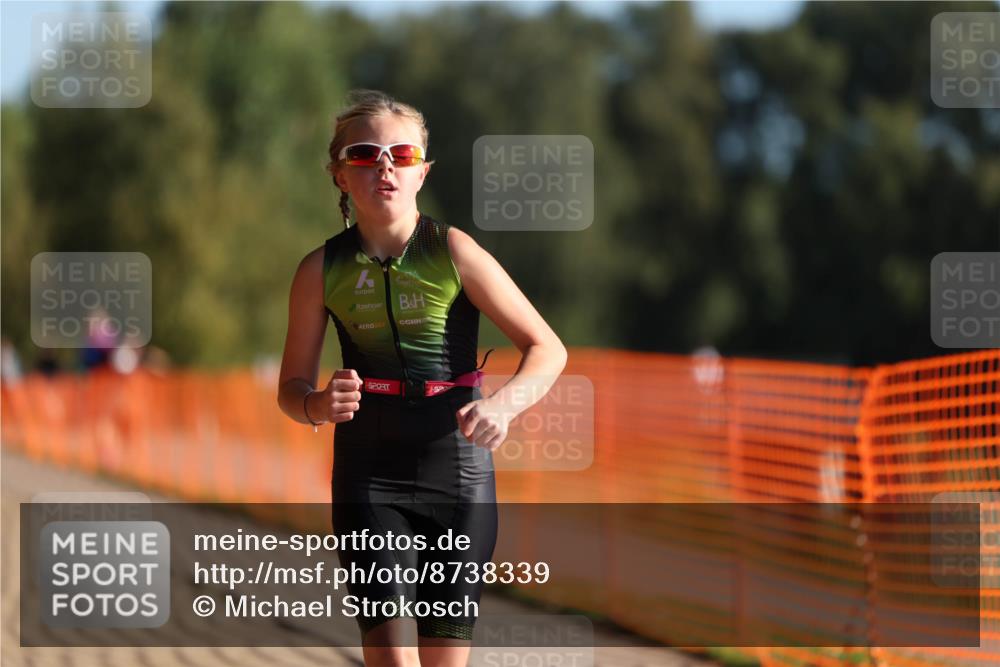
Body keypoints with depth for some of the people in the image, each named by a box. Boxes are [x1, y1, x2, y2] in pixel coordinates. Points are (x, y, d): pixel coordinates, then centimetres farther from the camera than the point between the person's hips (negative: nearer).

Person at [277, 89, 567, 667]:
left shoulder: (453, 251, -5)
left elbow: (548, 349, -4)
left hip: (458, 467, 0)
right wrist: (319, 406, -16)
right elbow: (292, 386, 9)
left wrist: (504, 404, -24)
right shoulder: (322, 271, -1)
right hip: (370, 473, 0)